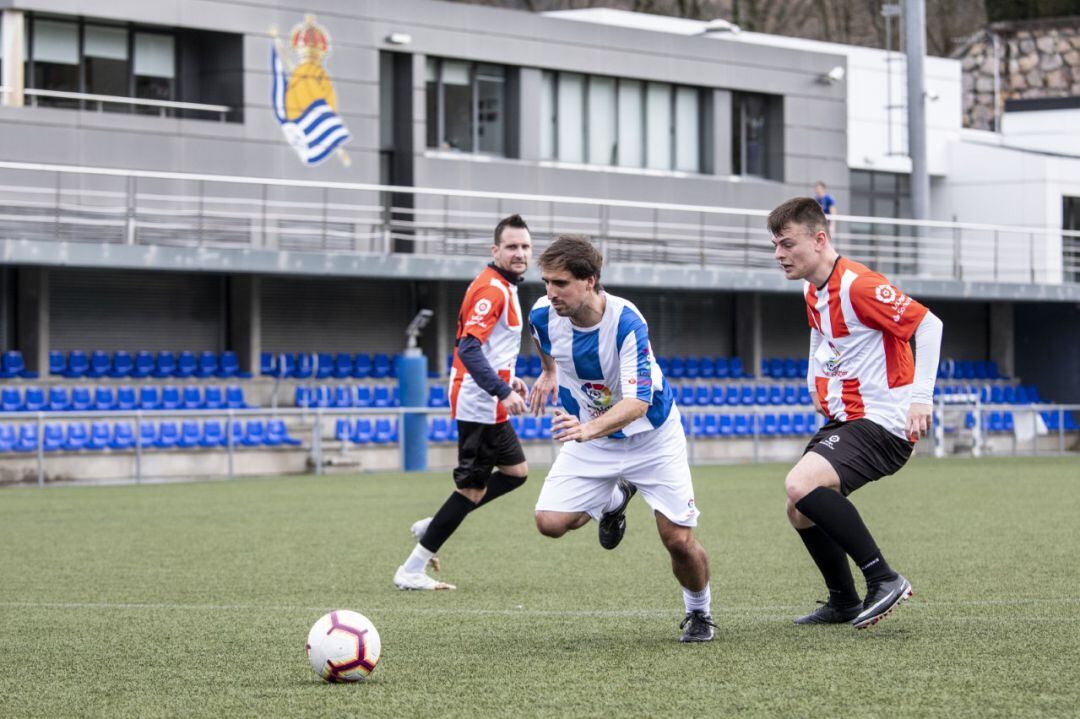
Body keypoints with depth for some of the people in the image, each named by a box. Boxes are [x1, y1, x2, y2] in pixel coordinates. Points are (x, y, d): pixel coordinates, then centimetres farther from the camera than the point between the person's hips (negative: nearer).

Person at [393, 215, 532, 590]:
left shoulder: (502, 287, 14)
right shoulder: (492, 289, -18)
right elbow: (468, 349, -27)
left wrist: (508, 378, 21)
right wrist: (503, 391, -30)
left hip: (487, 405, 10)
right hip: (480, 405, -10)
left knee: (516, 471, 19)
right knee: (472, 488, -6)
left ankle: (432, 528, 18)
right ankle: (412, 571, -1)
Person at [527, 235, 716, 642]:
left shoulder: (627, 323, -32)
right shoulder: (543, 315, -17)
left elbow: (637, 401, -40)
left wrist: (590, 429, -57)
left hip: (650, 437, -4)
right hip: (587, 436, 4)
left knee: (679, 540, -10)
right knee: (550, 522, -13)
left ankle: (699, 613, 23)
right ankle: (615, 499, 21)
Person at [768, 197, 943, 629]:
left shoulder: (858, 286, -19)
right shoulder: (812, 291, 10)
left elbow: (927, 325, -19)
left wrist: (921, 397, -24)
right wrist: (817, 385, 22)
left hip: (883, 422, -10)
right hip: (844, 418, 10)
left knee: (801, 485, -26)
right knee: (800, 511, 12)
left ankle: (884, 580, -20)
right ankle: (844, 603, 28)